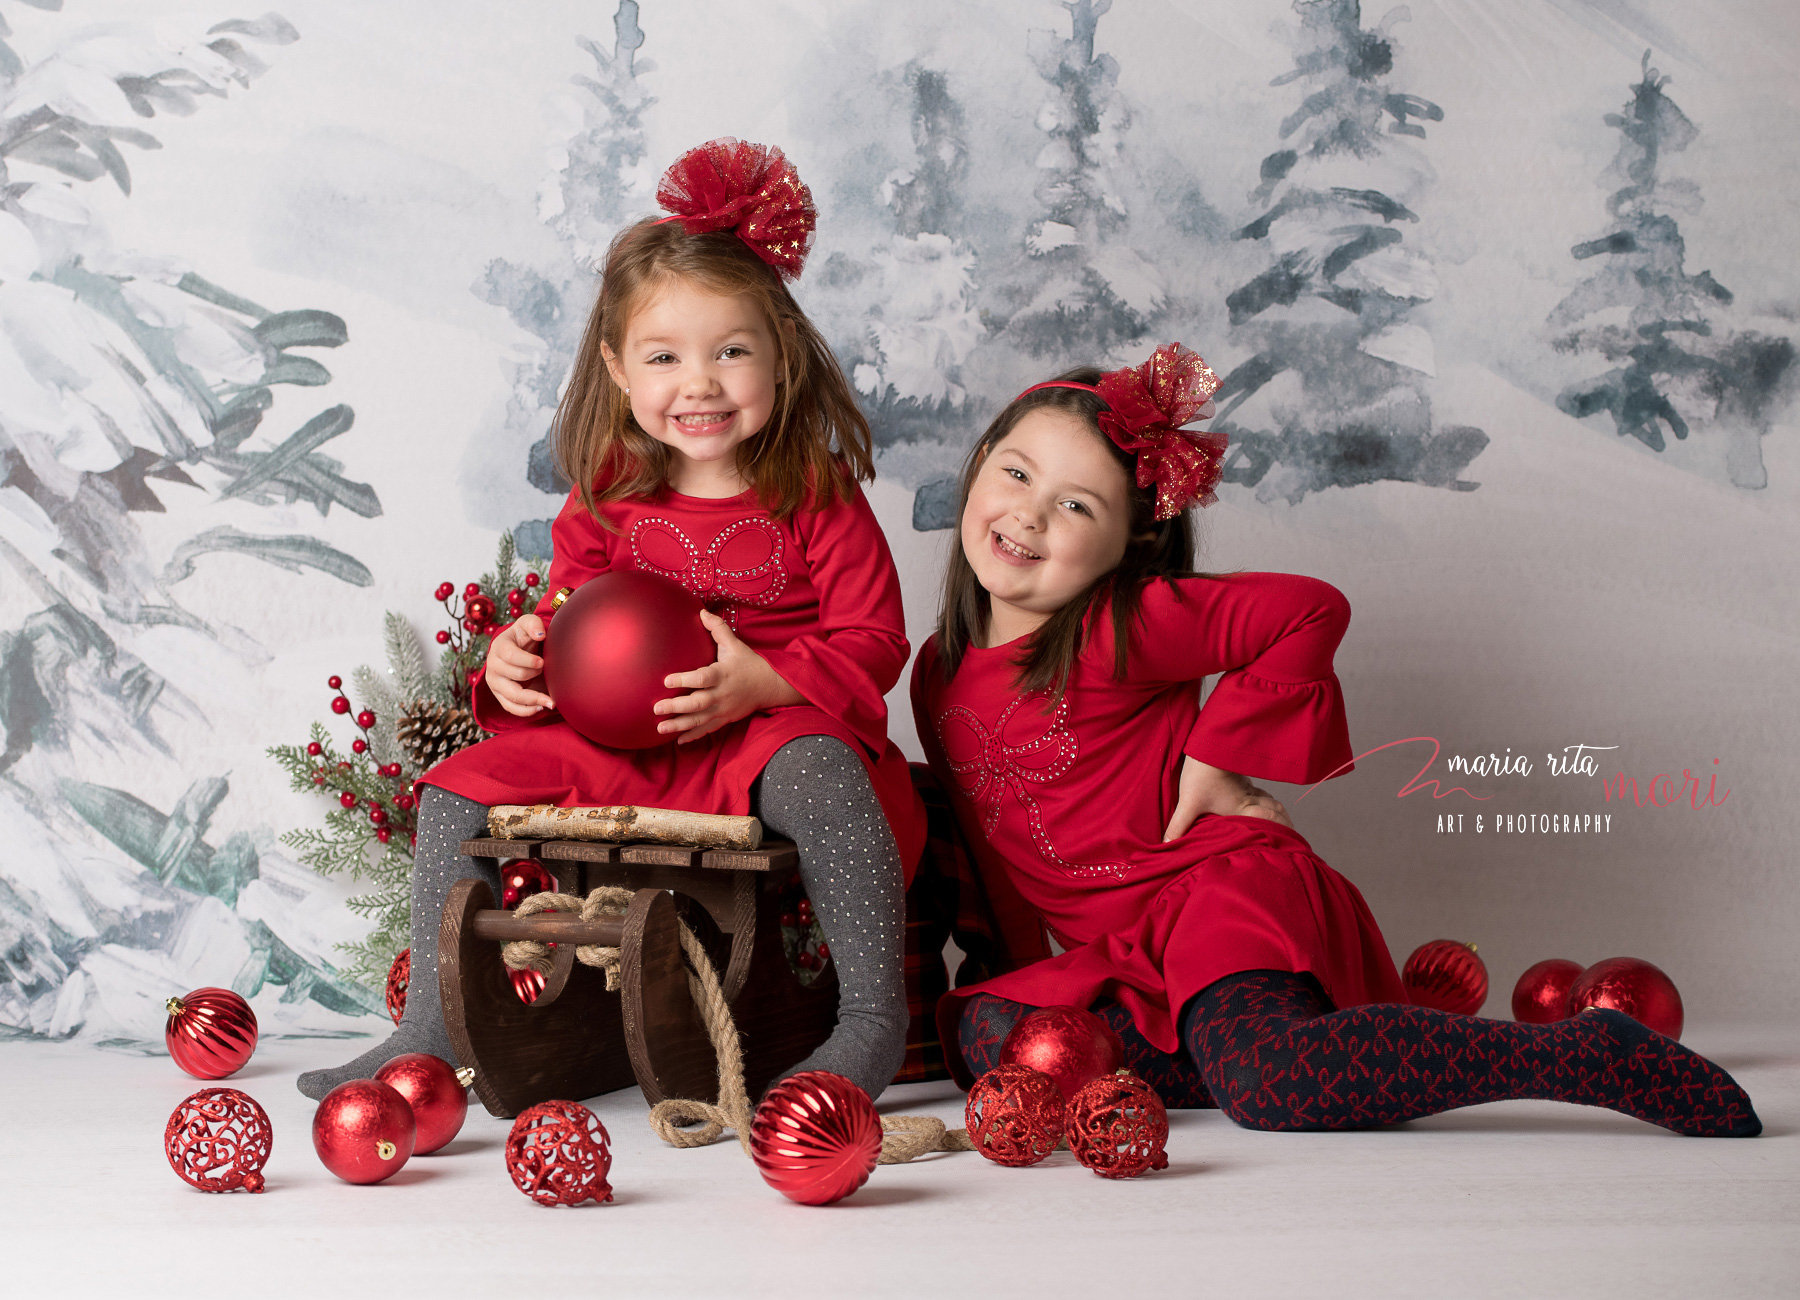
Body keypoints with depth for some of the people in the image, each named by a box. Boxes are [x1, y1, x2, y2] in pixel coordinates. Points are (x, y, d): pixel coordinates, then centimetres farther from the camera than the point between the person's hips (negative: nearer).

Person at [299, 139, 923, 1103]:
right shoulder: (604, 502, 8)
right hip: (621, 749, 5)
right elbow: (568, 619, 18)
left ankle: (874, 1023, -33)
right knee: (460, 789, -7)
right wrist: (514, 659, -6)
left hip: (775, 730, -5)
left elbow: (872, 643, -7)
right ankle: (433, 1033, 0)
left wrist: (760, 680, -24)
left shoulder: (815, 495, -4)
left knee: (821, 771, -40)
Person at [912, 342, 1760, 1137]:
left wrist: (1214, 757, -9)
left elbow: (1313, 612, -12)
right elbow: (989, 849, 22)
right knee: (984, 1035, -21)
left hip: (1225, 886, -7)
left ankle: (1597, 1054, -22)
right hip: (1111, 956, 7)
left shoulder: (1125, 626, -9)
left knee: (1267, 1085, -34)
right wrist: (1021, 968, 14)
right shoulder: (938, 674, 11)